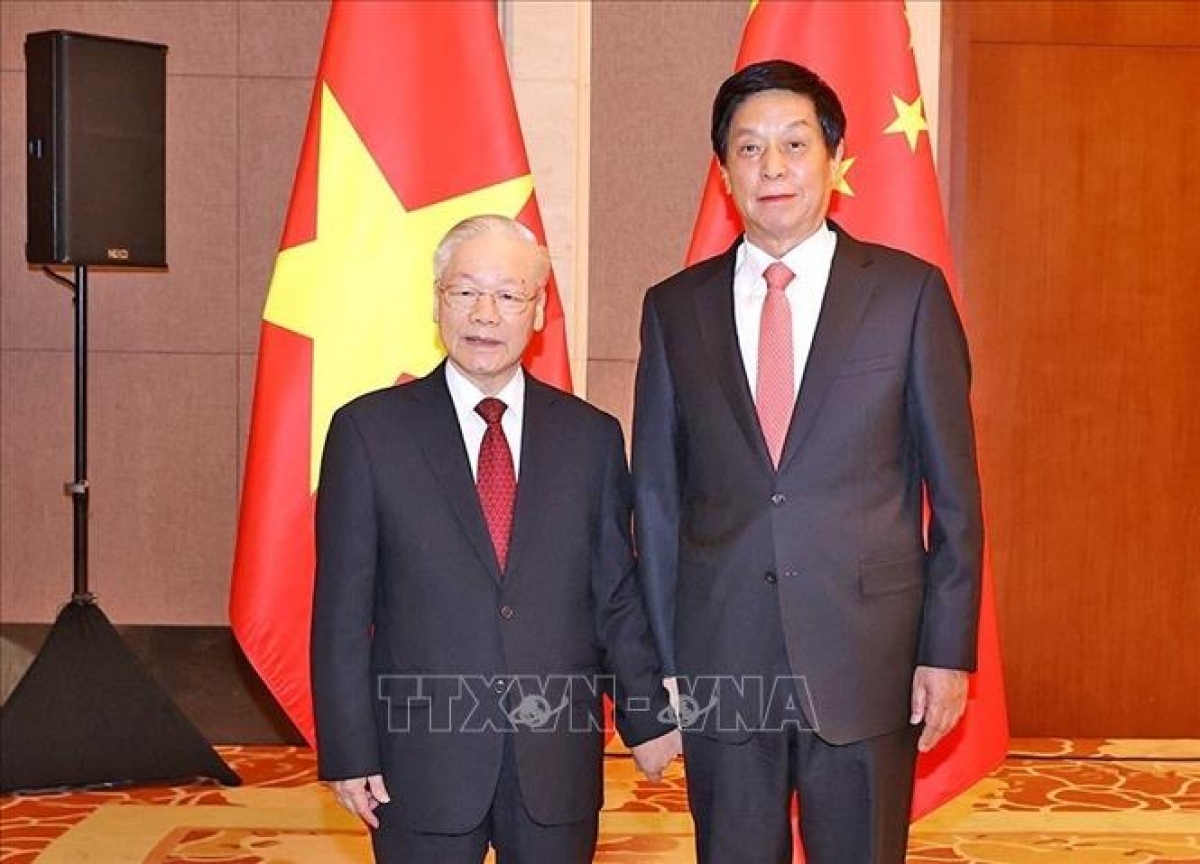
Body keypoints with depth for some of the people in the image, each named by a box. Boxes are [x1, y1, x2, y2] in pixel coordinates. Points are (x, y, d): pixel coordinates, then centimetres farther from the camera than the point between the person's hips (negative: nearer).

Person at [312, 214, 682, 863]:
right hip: (423, 763, -2)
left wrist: (646, 718, 10)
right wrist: (348, 753, -5)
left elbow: (617, 596, 9)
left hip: (559, 764, 2)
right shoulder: (368, 431, -2)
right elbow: (342, 609, -2)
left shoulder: (591, 437, 5)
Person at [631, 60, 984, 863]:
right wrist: (660, 661, 4)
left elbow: (954, 487, 0)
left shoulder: (910, 291, 0)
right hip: (719, 662, 2)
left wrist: (949, 649, -3)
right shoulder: (675, 308, 5)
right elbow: (656, 495, 6)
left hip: (867, 654, -1)